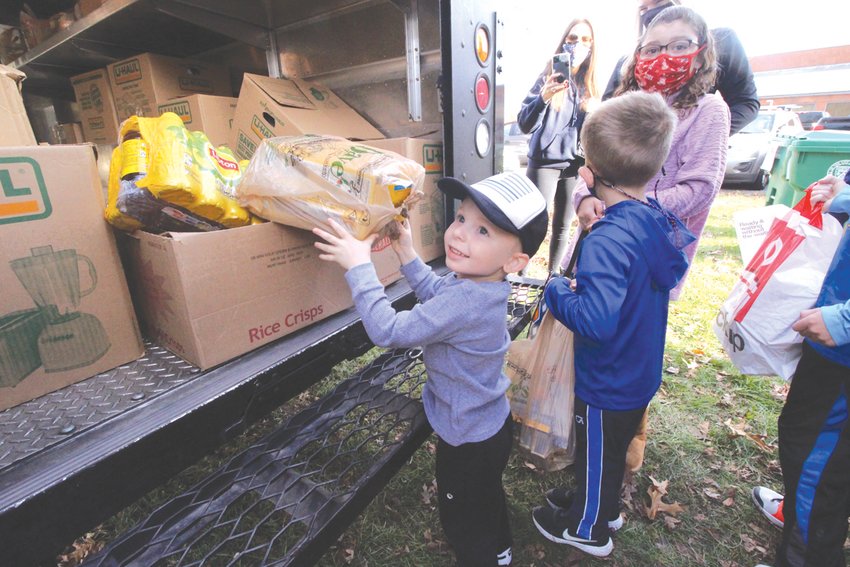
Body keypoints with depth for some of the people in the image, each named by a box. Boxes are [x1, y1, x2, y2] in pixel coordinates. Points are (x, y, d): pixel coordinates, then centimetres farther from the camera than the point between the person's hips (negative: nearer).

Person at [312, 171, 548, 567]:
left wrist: (358, 266, -29)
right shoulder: (479, 282, -10)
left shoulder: (464, 303, -39)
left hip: (469, 441, -9)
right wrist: (407, 255, 2)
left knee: (462, 519, 20)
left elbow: (388, 330, -35)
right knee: (487, 496, 34)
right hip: (492, 425, 9)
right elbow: (437, 294, 9)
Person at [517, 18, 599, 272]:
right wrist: (543, 97, -26)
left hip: (575, 166, 4)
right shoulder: (547, 77, 2)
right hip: (544, 163, -4)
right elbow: (525, 125, -10)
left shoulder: (591, 87, 12)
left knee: (562, 227, 7)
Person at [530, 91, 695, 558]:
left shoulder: (608, 241, -33)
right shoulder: (661, 221, -6)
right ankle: (605, 508, 55)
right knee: (616, 448, 29)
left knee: (596, 454, 18)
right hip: (641, 374, 8)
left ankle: (587, 529, 45)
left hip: (606, 384, -8)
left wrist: (557, 290, -22)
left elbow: (595, 320, -40)